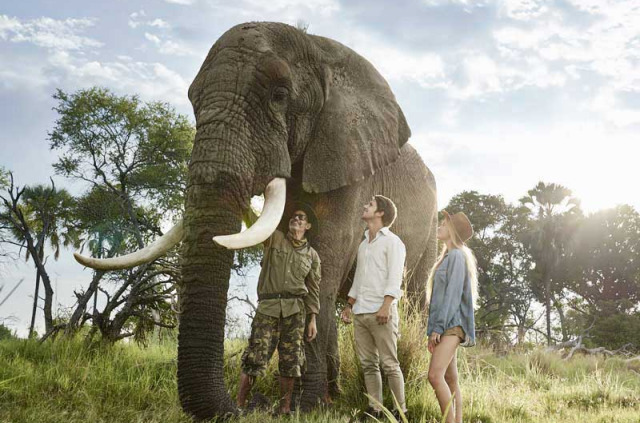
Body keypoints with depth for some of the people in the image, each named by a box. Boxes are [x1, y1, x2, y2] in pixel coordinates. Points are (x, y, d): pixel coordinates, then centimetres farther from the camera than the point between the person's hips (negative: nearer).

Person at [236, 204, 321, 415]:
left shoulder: (312, 255, 15)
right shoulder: (274, 238, 11)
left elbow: (313, 290, 13)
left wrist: (313, 320, 6)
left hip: (295, 310, 2)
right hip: (268, 306, -2)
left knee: (290, 360, 0)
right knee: (255, 356, -9)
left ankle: (284, 408, 8)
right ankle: (239, 405, -3)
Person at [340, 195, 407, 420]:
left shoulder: (392, 242, -2)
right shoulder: (363, 244, 20)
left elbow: (394, 278, -12)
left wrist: (386, 306, -22)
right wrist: (349, 305, 22)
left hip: (381, 312, -7)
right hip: (360, 313, 7)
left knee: (389, 364, -6)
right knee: (368, 364, 6)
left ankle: (401, 410, 0)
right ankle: (374, 409, 10)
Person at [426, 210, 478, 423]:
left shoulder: (457, 256, -7)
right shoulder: (446, 259, 21)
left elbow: (453, 295, -16)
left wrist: (437, 327, -20)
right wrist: (433, 332, 18)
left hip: (451, 325, -10)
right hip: (444, 328, 10)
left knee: (435, 375, -20)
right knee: (450, 381, 5)